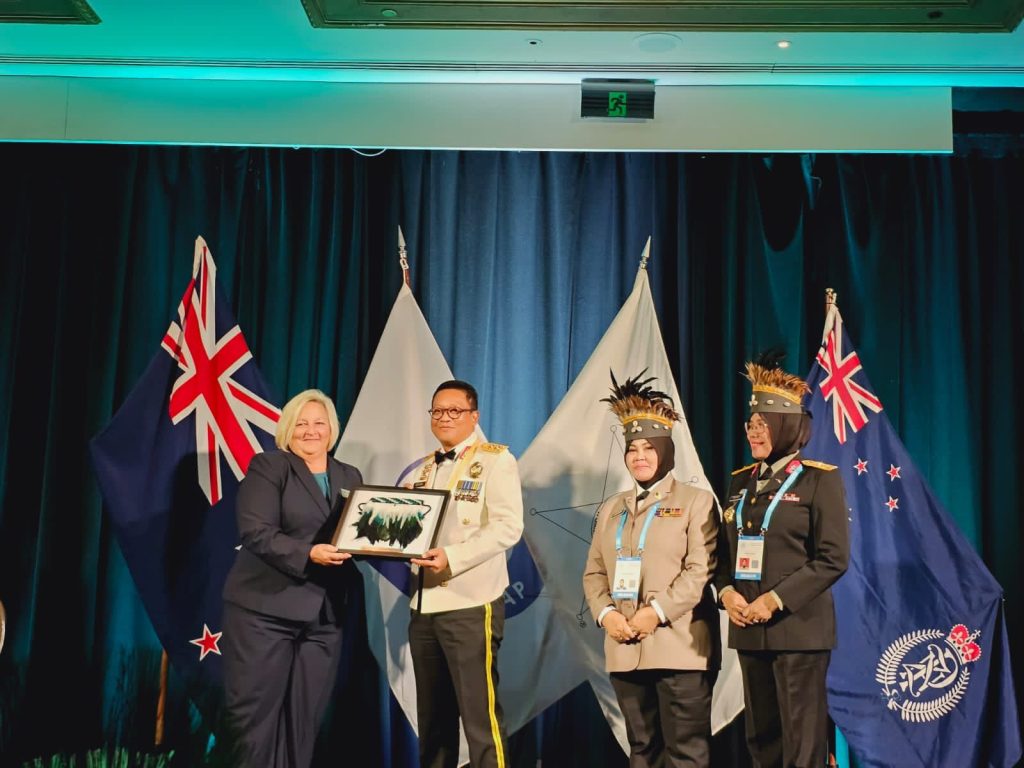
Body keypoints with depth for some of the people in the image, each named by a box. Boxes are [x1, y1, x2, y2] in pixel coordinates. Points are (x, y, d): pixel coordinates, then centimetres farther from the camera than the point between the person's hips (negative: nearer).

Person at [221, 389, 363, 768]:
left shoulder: (350, 477, 15)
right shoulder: (267, 466, -1)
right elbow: (257, 533, -13)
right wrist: (308, 554, -26)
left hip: (324, 615, 5)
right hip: (264, 609, -4)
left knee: (305, 718, 8)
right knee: (257, 712, 0)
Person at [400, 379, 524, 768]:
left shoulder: (496, 460, -2)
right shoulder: (417, 470, 17)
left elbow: (508, 526, -14)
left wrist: (452, 557, -24)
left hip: (471, 605, -6)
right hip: (423, 605, 6)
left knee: (479, 714, -5)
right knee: (432, 717, 13)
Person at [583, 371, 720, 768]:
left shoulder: (696, 501, 0)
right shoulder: (612, 508, 17)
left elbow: (701, 570, -10)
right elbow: (594, 572, 13)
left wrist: (657, 612, -18)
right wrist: (605, 613, -5)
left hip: (679, 647, -5)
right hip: (625, 649, 6)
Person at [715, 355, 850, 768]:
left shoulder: (819, 479, -5)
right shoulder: (741, 481, 13)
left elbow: (833, 558, -12)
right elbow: (725, 550, 14)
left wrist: (775, 600, -18)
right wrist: (727, 592, -6)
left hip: (798, 627, -6)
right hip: (748, 628, 6)